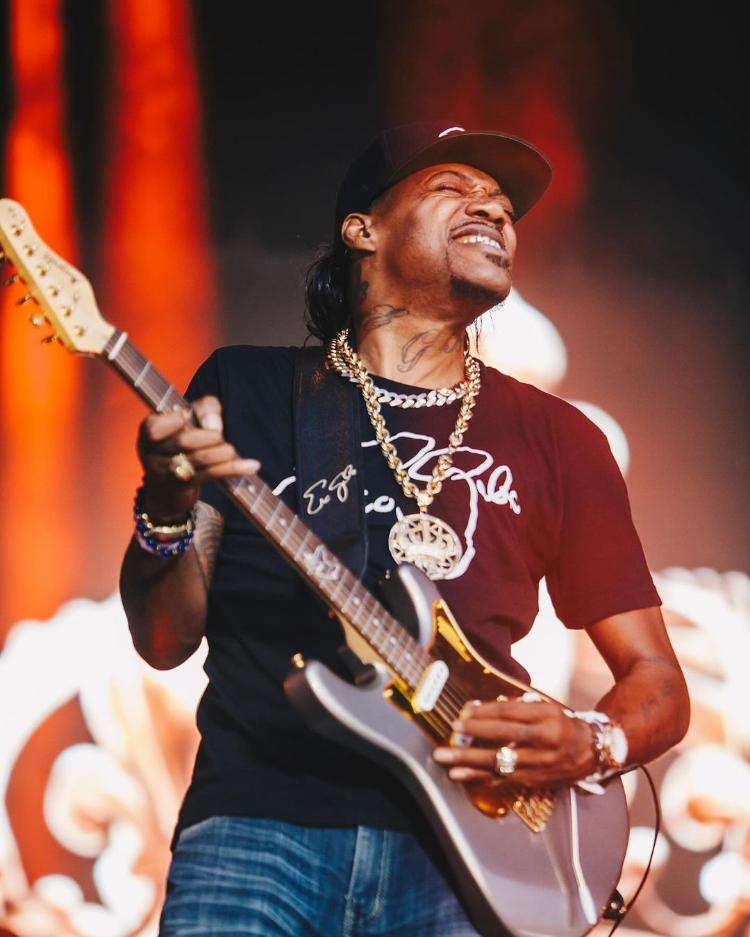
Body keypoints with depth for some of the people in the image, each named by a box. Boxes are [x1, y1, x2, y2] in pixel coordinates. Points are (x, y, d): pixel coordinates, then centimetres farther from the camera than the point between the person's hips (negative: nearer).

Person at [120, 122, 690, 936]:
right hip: (258, 820, -2)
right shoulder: (248, 388, 11)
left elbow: (656, 682, 16)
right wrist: (168, 512, -13)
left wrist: (590, 747, -6)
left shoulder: (557, 438, 14)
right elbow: (166, 641, 7)